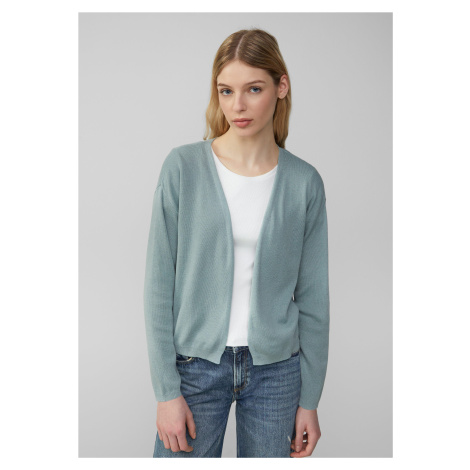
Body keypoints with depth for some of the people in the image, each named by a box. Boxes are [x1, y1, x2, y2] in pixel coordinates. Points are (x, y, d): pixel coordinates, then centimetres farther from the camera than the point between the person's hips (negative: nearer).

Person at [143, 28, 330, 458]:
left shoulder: (304, 182, -3)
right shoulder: (183, 166, -7)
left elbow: (312, 298, 1)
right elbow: (160, 285, -6)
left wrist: (309, 399, 3)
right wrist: (166, 389, -8)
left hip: (276, 369, 2)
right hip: (195, 362, -1)